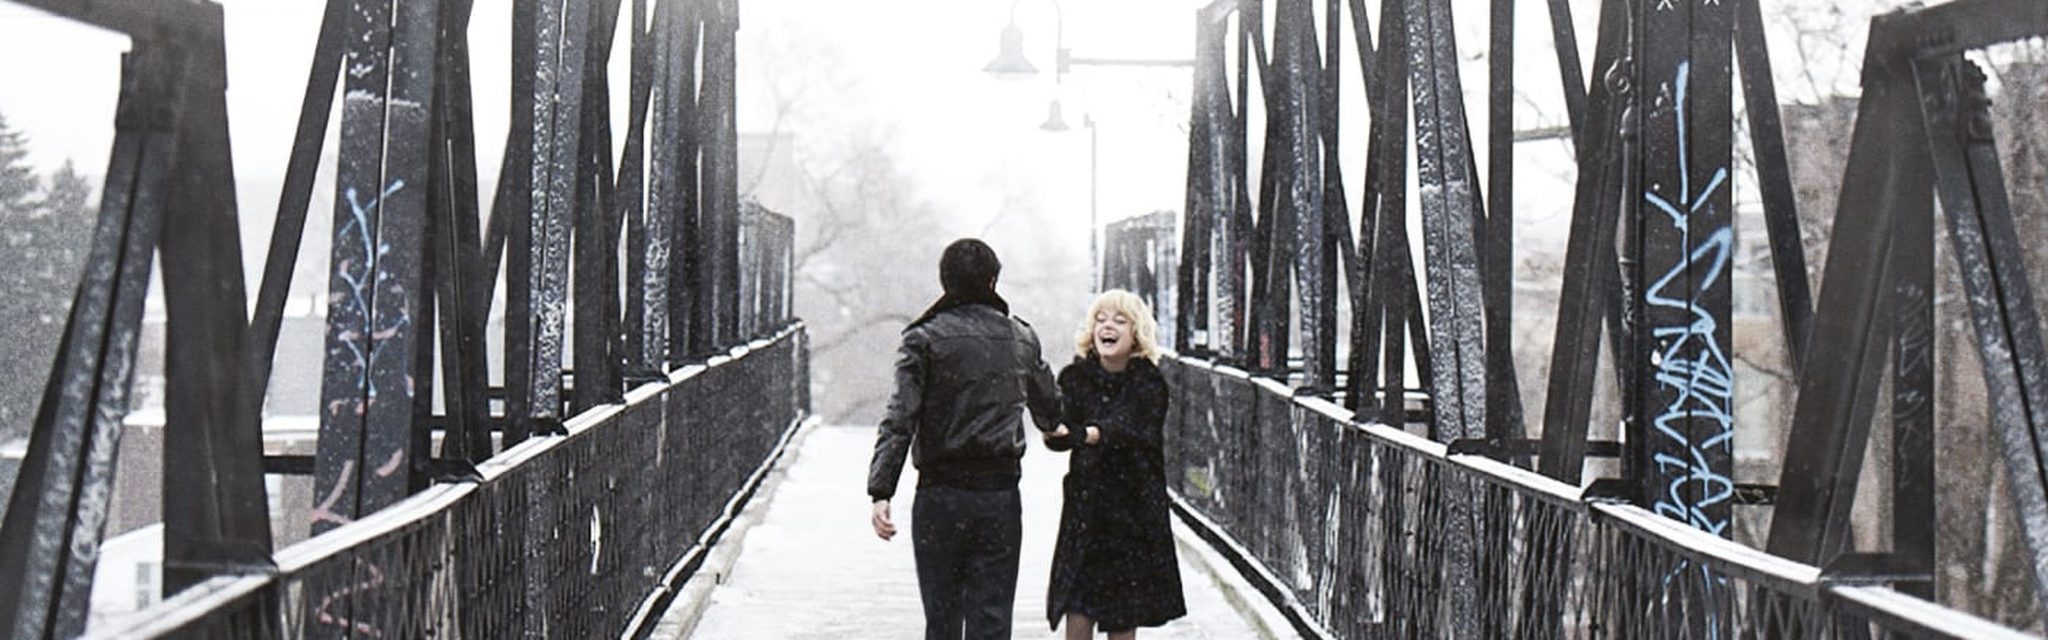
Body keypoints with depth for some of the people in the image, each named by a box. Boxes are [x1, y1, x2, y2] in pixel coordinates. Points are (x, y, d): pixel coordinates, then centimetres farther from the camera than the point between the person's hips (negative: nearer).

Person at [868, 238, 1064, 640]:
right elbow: (1050, 410, 21)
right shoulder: (1021, 338, 7)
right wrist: (1059, 429, 44)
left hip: (940, 494, -2)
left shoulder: (924, 339, -4)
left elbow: (900, 420, -13)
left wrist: (881, 492, -15)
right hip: (1001, 494, 2)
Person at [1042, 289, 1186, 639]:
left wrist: (1091, 435, -42)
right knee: (1077, 612, -4)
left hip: (1134, 511, -1)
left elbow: (1134, 433, -23)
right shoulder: (1076, 378, 2)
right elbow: (1058, 434, -11)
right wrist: (1056, 433, -36)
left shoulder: (1149, 384, -5)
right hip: (1084, 510, 1)